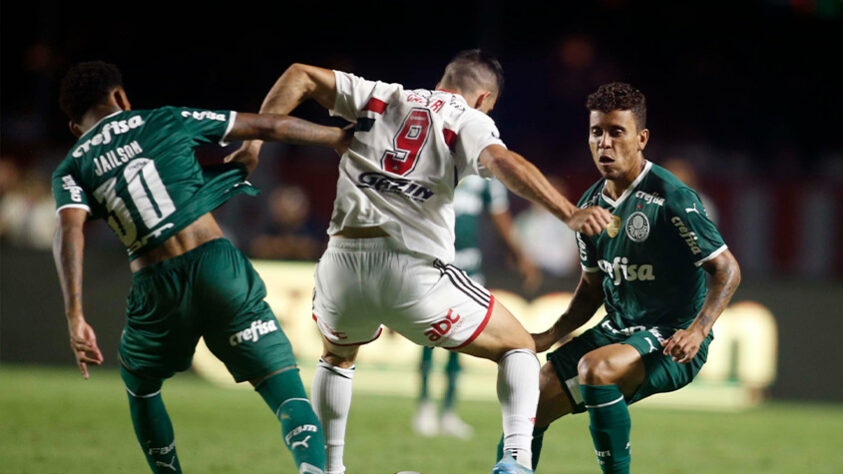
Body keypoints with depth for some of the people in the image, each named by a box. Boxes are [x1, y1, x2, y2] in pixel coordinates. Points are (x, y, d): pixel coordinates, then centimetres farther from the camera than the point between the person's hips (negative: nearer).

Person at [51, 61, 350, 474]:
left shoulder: (71, 169, 13)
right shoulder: (167, 121, 14)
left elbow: (70, 233, -7)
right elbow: (268, 127, 17)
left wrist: (75, 317, -15)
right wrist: (339, 137, 30)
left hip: (156, 287, 1)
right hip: (215, 261, -1)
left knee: (140, 387, 31)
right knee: (286, 389, -5)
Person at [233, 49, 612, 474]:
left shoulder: (378, 98, 20)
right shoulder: (469, 121, 8)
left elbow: (300, 75, 17)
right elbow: (503, 162, -12)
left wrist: (255, 137, 19)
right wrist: (569, 214, -22)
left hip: (342, 264, 4)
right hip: (413, 269, -3)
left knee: (337, 356, 37)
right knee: (519, 348, 15)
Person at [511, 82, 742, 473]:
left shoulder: (671, 199, -17)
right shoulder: (591, 204, 6)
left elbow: (727, 269, -14)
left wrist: (698, 330, -27)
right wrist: (551, 336, 6)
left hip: (671, 341, -8)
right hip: (618, 331, 8)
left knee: (595, 368, -35)